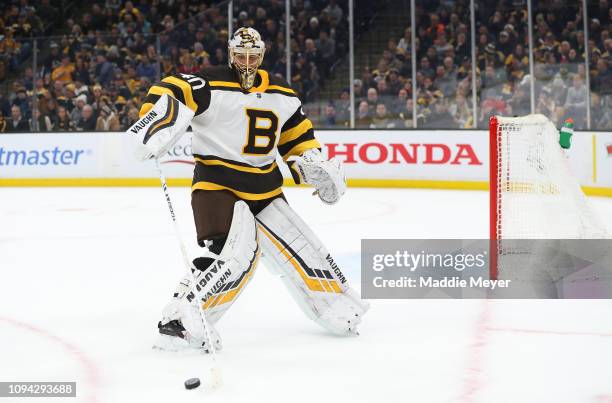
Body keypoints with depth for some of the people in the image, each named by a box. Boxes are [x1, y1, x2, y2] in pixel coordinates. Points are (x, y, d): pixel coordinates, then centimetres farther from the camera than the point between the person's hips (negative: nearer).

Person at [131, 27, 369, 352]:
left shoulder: (281, 93, 10)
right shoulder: (210, 85, -12)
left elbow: (296, 133, 21)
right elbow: (169, 94, -24)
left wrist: (315, 167, 9)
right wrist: (154, 126, -43)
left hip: (265, 188, 6)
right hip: (217, 184, -6)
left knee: (301, 248, 11)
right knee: (233, 253, -27)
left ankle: (340, 309, 31)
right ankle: (179, 318, -24)